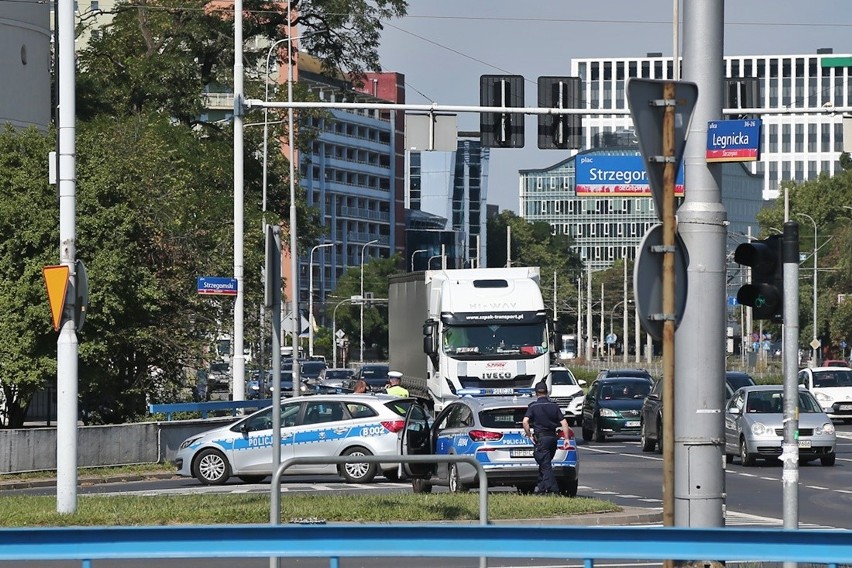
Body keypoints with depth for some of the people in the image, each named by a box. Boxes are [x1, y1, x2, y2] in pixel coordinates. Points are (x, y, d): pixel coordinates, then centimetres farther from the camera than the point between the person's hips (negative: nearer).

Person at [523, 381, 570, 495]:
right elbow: (564, 423, 1)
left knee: (546, 466, -7)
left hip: (541, 438, -5)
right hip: (553, 437, 5)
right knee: (545, 463, 19)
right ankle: (541, 488, 24)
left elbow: (525, 421, -18)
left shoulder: (533, 406, -4)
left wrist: (529, 435, -7)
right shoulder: (554, 406, 7)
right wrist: (566, 438, 3)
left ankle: (553, 490, -16)